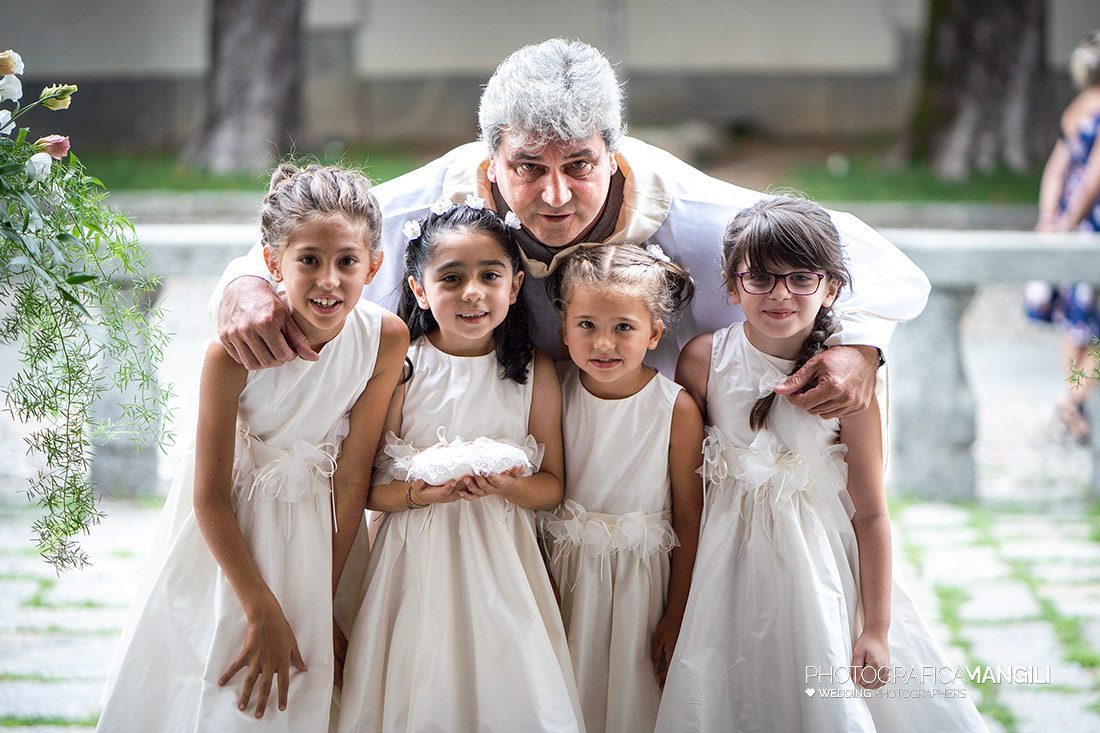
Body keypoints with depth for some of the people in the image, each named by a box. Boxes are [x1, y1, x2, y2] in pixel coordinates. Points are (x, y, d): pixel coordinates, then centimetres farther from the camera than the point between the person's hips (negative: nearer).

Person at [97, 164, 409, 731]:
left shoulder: (386, 339, -20)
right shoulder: (235, 350, -28)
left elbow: (351, 478, -12)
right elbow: (211, 497, -19)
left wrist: (321, 601, -8)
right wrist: (264, 611, -16)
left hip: (315, 524, 2)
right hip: (226, 534, -2)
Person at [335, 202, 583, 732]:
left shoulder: (535, 371, -1)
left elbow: (552, 486, 4)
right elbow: (365, 487, -3)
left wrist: (505, 485, -16)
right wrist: (421, 493, -21)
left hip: (502, 564, 1)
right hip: (417, 563, -1)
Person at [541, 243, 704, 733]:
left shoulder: (676, 408, -13)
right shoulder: (556, 394, -7)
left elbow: (688, 519, -7)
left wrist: (676, 616, -4)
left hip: (643, 580, -2)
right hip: (565, 573, 2)